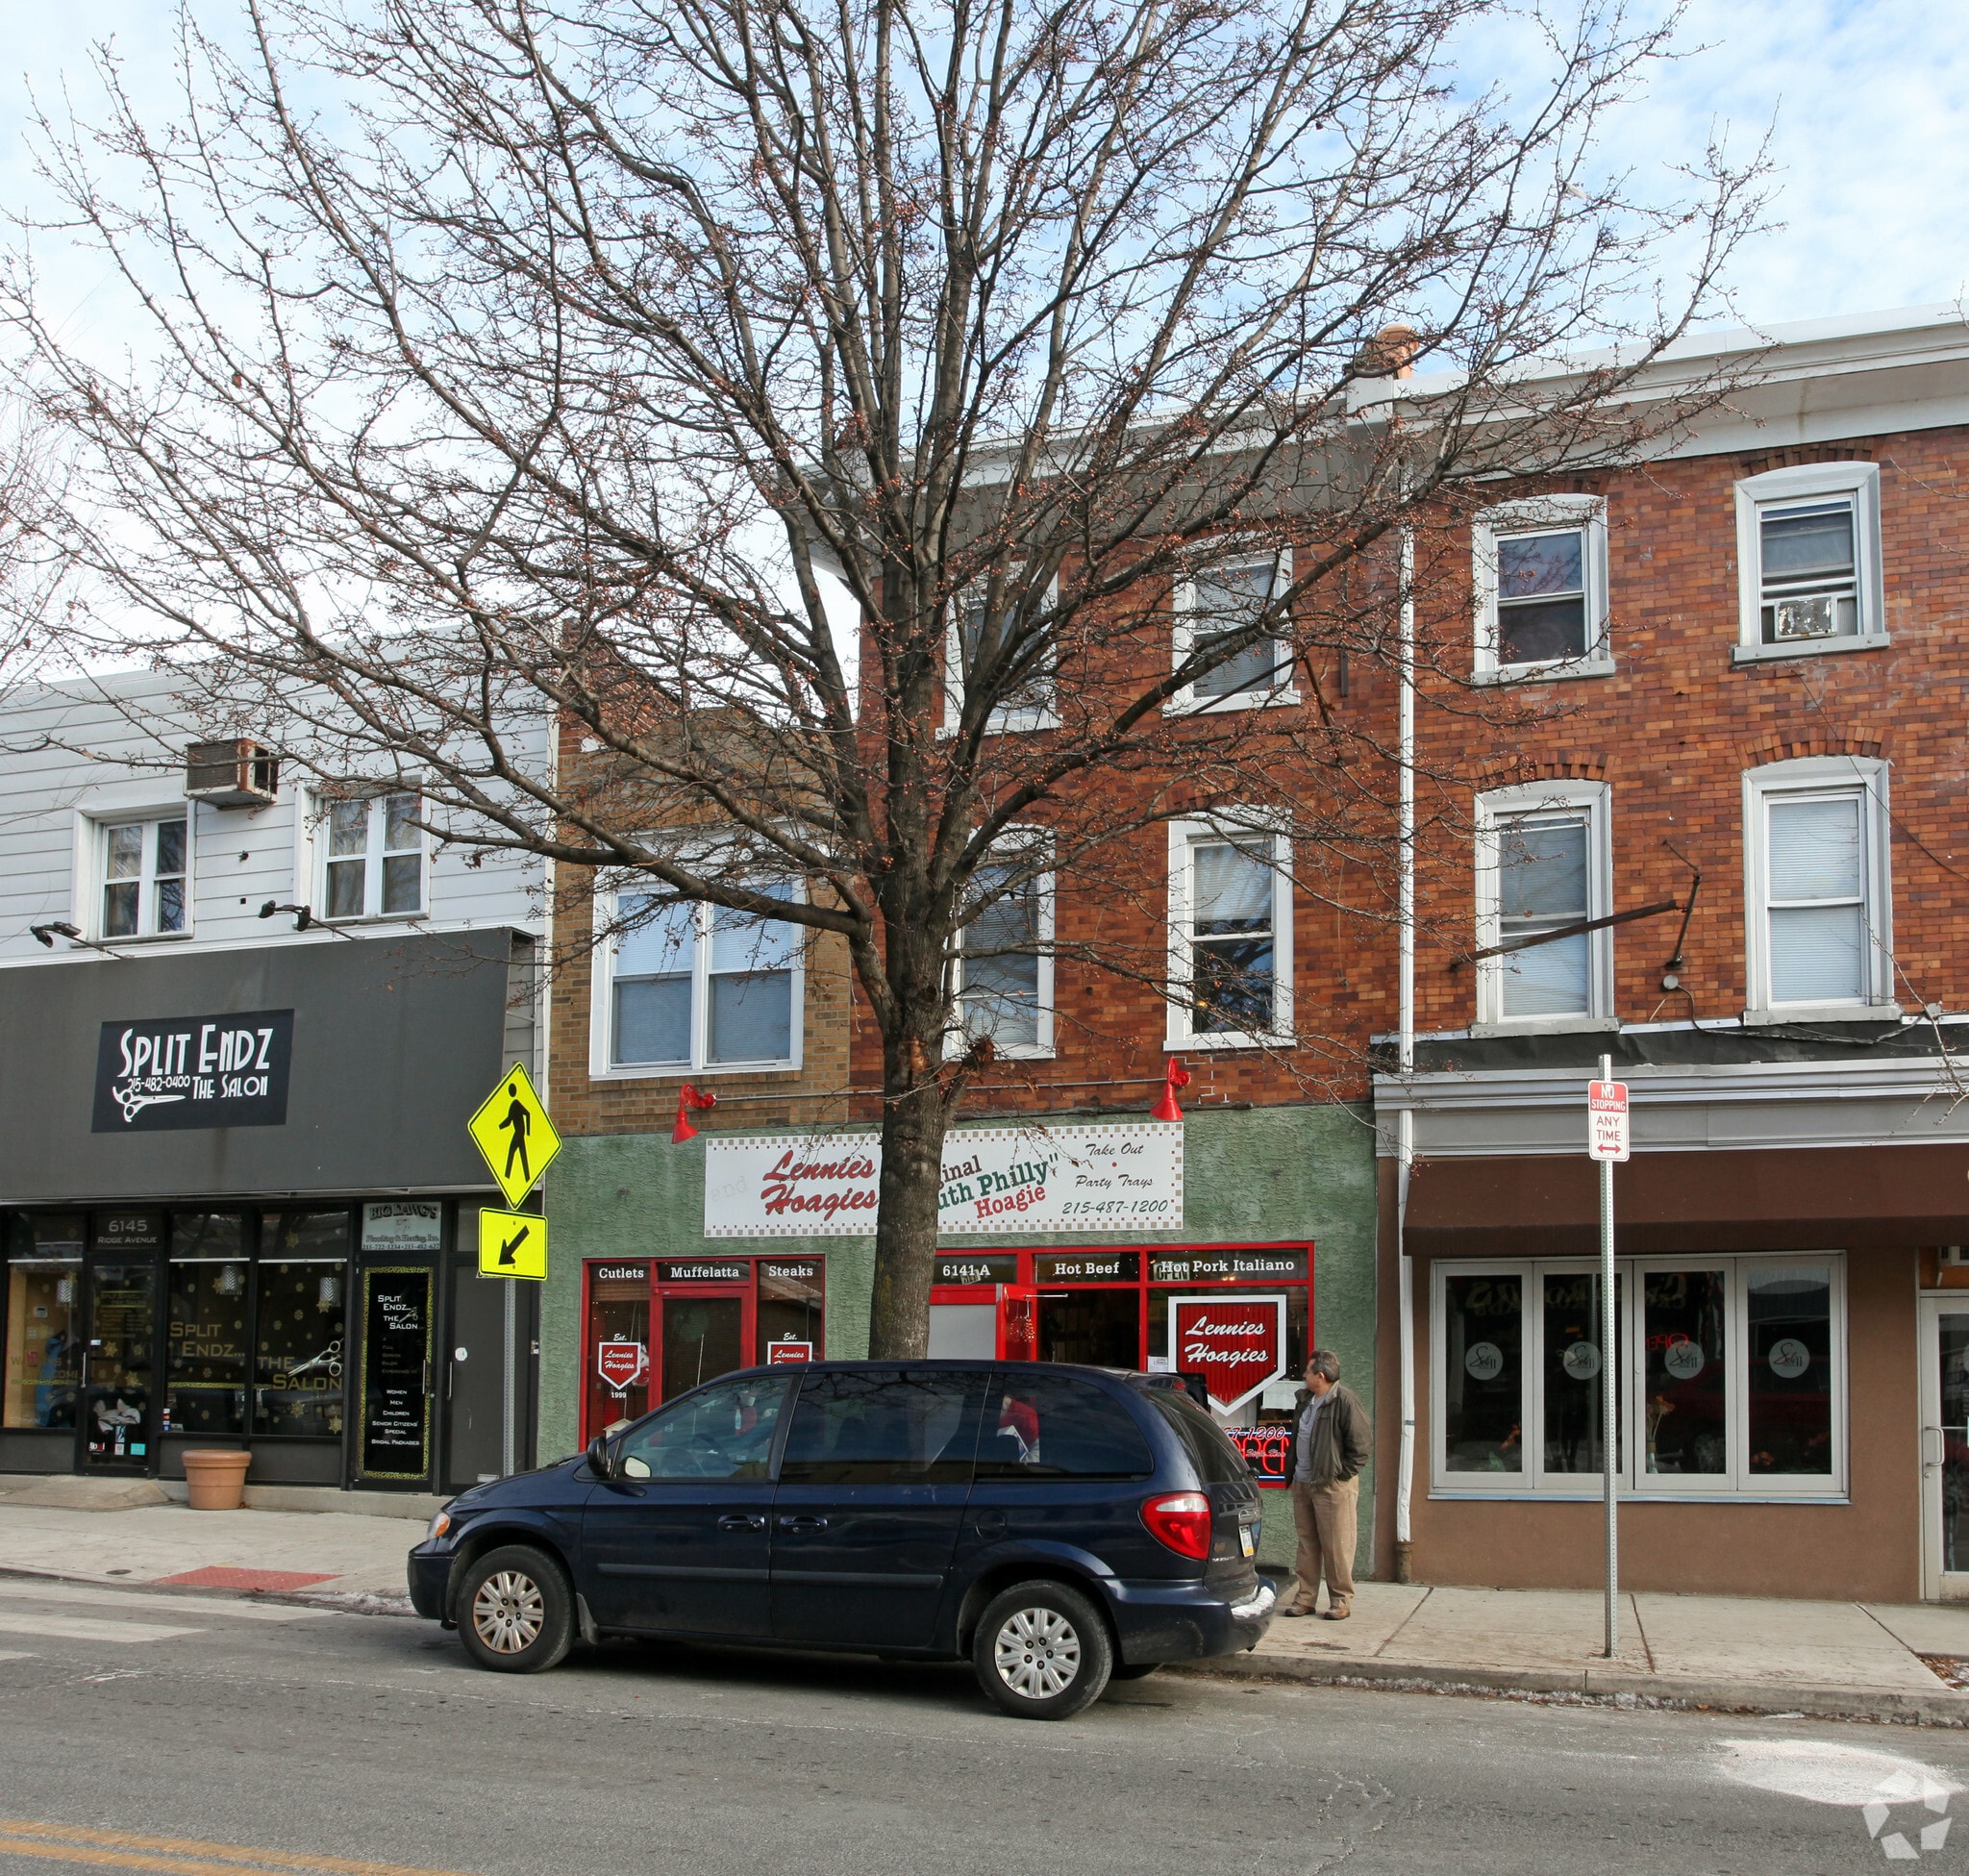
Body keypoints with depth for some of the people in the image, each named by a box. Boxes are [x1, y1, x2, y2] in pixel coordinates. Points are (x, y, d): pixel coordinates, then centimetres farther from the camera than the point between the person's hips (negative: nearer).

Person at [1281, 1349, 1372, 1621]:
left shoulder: (1345, 1401, -12)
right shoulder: (1304, 1400, 14)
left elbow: (1362, 1442, -13)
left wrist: (1343, 1474, -12)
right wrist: (1291, 1471, 15)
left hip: (1333, 1486, -8)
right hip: (1302, 1484, 8)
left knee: (1336, 1545, -3)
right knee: (1307, 1543, 11)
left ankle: (1341, 1600, 7)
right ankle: (1306, 1598, 17)